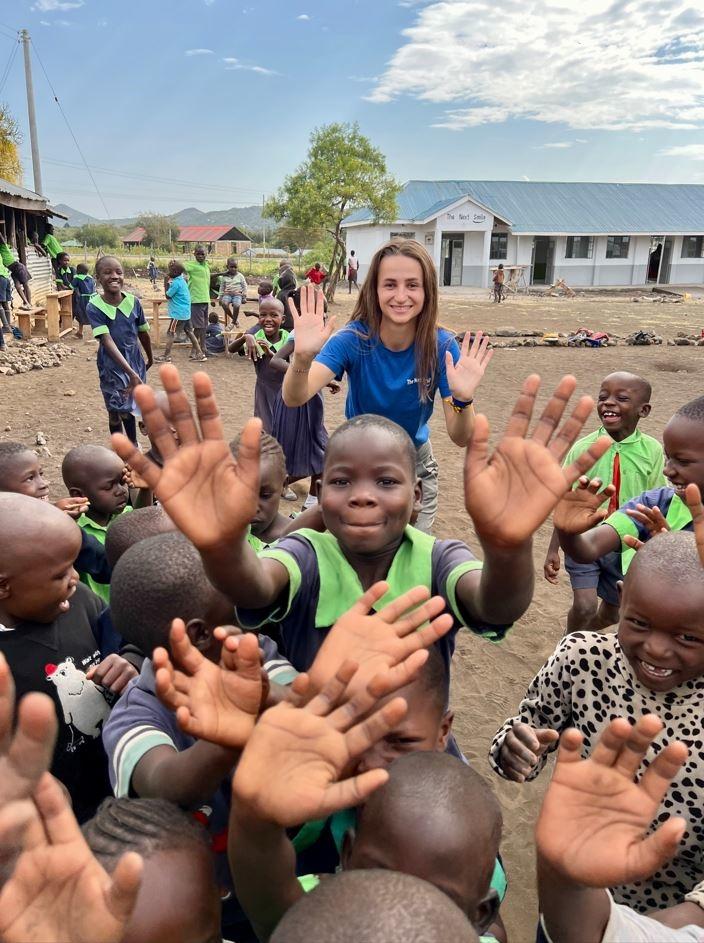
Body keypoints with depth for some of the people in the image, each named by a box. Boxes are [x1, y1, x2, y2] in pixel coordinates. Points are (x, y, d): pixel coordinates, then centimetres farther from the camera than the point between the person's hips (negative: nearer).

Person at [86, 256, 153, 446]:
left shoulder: (133, 302, -9)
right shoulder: (94, 307, -18)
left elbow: (143, 334, 6)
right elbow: (107, 341, -27)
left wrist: (150, 358, 20)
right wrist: (130, 372, -36)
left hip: (135, 363, 2)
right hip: (111, 367, -2)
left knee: (128, 408, 17)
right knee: (115, 411, 8)